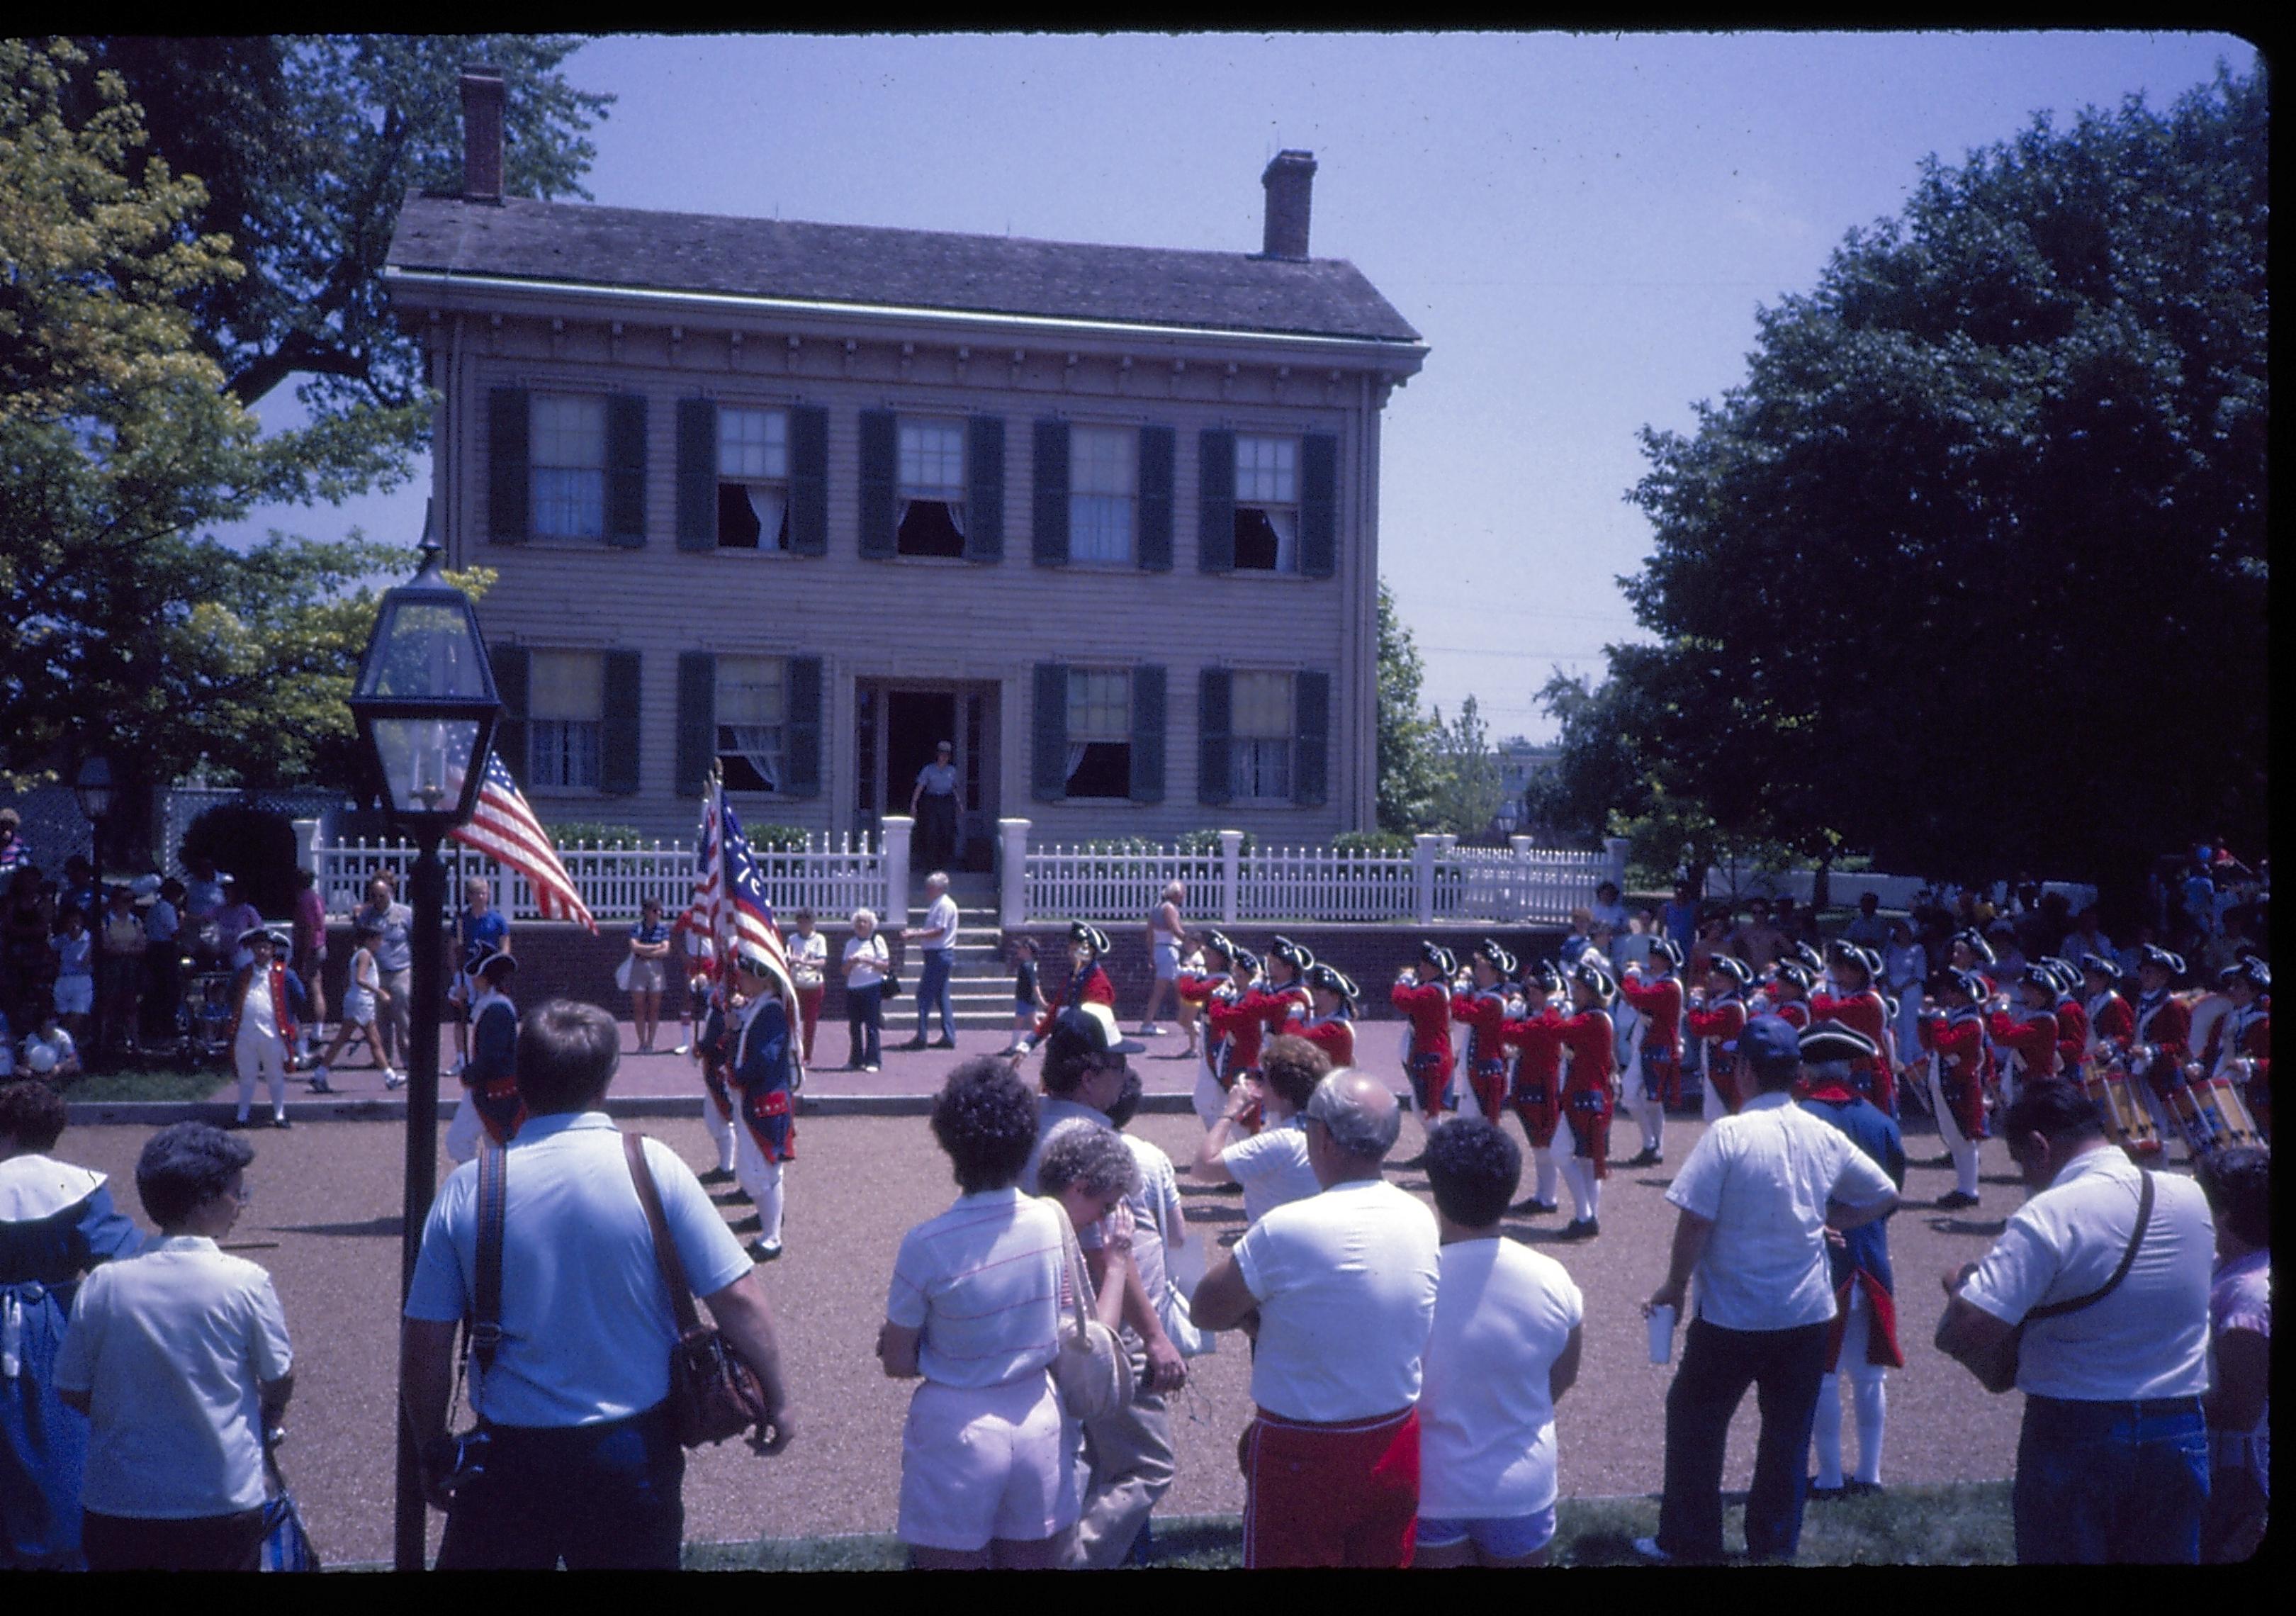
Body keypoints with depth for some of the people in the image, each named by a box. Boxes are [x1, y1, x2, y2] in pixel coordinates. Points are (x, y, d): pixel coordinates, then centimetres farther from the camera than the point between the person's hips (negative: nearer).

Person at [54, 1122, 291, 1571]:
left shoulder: (103, 1284, -8)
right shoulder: (247, 1283, -14)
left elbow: (71, 1391, 1)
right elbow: (280, 1382, -2)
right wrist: (266, 1420, 20)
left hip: (116, 1506, 2)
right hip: (226, 1504, -2)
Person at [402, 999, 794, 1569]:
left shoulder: (467, 1188, -7)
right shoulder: (652, 1168, -11)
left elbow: (424, 1347, -3)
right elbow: (737, 1300, -11)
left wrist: (434, 1452, 11)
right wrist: (775, 1399, 3)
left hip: (510, 1455, 1)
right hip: (633, 1451, -1)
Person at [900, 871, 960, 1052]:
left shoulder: (945, 905, -14)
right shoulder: (937, 905, 18)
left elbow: (939, 931, -20)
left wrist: (915, 934, -18)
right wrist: (915, 932, 10)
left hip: (938, 955, -10)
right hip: (937, 954, 10)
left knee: (924, 995, -8)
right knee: (941, 997, 11)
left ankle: (921, 1038, -8)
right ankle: (949, 1037, 12)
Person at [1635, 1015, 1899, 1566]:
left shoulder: (1729, 1134, -17)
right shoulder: (1825, 1137, -2)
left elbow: (1694, 1221, -17)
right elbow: (1885, 1195, 11)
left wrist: (1674, 1287, -4)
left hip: (1733, 1315, -4)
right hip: (1808, 1314, 4)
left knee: (1695, 1421, 11)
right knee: (1787, 1435, 14)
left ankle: (1687, 1541, 17)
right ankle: (1775, 1545, 23)